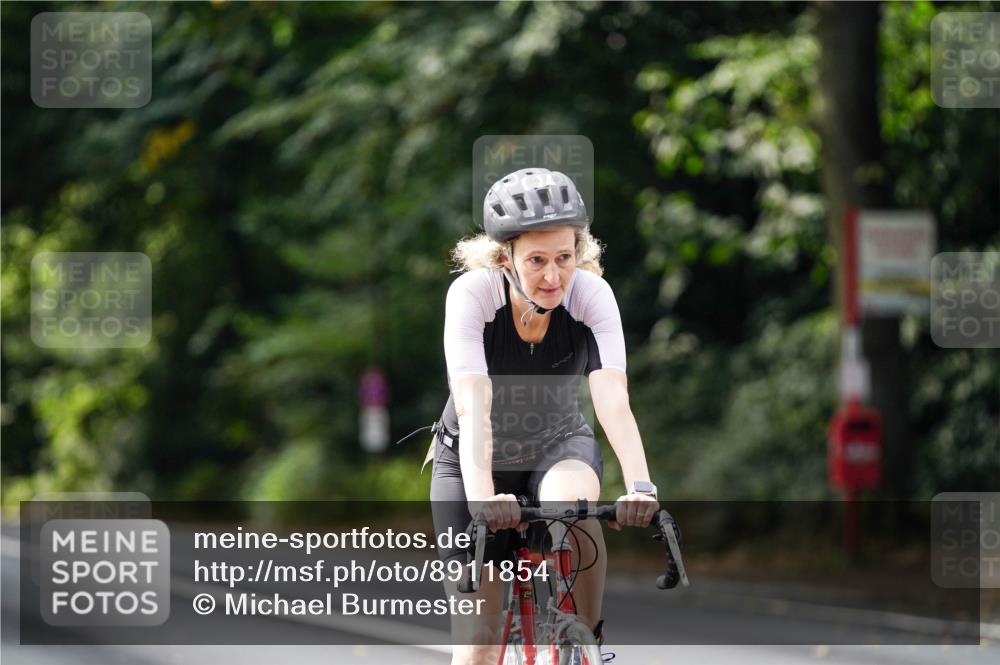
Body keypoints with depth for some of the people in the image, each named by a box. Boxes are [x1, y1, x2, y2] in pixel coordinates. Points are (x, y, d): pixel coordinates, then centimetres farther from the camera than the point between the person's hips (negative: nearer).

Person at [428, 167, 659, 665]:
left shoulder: (591, 294, -22)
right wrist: (481, 497, -52)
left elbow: (613, 400, -33)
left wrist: (640, 486, -49)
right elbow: (474, 406, -36)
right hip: (475, 458, -1)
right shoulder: (473, 293, -26)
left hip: (560, 446, 1)